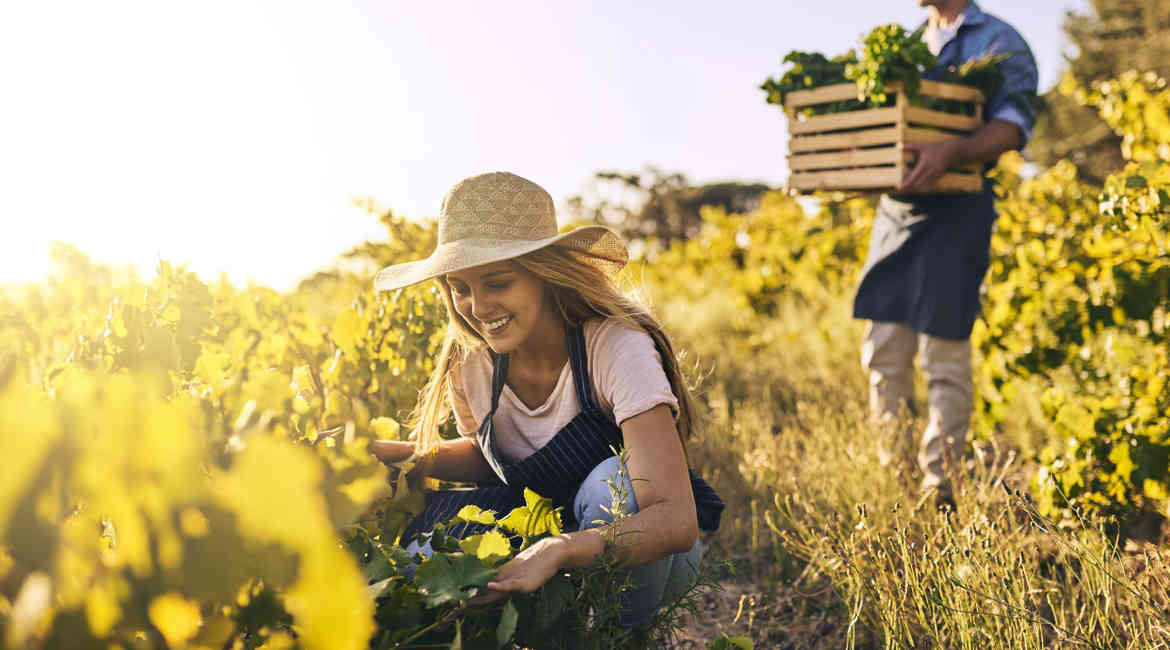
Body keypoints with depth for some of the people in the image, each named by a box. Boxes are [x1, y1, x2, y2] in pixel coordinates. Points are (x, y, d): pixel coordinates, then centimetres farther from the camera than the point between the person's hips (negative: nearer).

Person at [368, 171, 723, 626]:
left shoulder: (618, 349, -27)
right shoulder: (469, 360, -10)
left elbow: (676, 521, -37)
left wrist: (556, 551, -52)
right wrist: (401, 456, -8)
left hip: (644, 551, -4)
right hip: (541, 529, 4)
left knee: (614, 478, -36)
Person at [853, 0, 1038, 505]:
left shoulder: (999, 43, 0)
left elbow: (1012, 127, -14)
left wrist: (949, 152, -33)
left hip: (957, 212, -6)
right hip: (895, 210, 6)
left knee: (945, 350, -4)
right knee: (883, 347, 5)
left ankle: (938, 480, 6)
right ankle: (888, 467, 18)